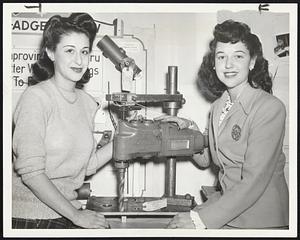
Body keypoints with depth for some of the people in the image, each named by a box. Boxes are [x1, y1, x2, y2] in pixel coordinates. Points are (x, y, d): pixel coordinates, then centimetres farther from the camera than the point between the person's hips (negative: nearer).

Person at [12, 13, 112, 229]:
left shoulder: (88, 103, 6)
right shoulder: (37, 97, -13)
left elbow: (86, 166, 9)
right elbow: (30, 172, -17)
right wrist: (75, 215, -14)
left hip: (66, 210, 6)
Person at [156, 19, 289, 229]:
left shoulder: (270, 108, -16)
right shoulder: (218, 106, 6)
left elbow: (254, 182, -21)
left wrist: (201, 219, -21)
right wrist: (188, 129, 4)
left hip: (260, 219, -6)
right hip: (225, 203, 6)